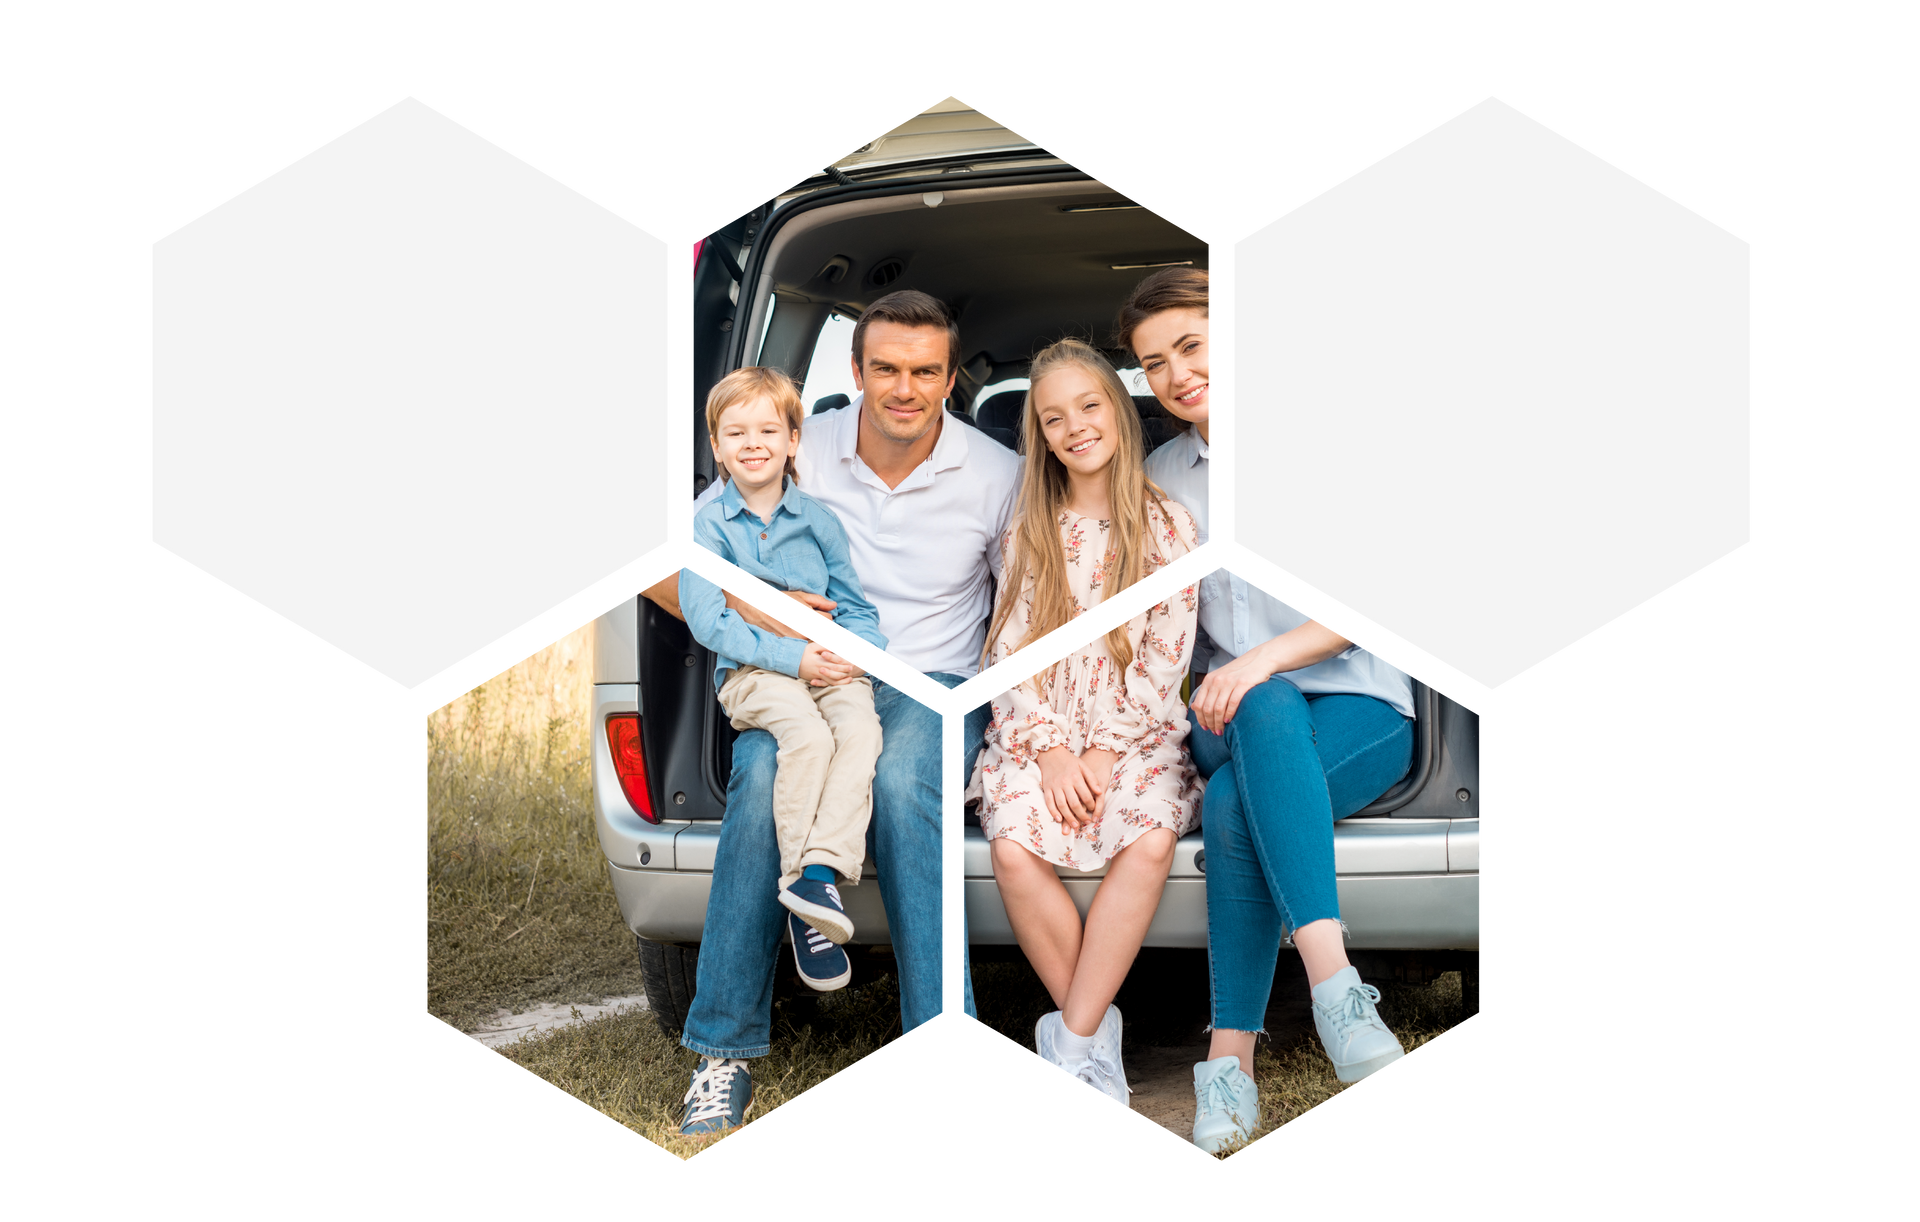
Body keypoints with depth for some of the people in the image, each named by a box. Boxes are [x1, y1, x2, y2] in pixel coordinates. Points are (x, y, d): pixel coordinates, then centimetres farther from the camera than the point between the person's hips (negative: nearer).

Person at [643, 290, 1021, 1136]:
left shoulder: (997, 476, 2)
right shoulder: (795, 454, 2)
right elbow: (662, 570, 4)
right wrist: (742, 605, -16)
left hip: (932, 687, -1)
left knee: (900, 778, -39)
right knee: (765, 776, -36)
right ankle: (728, 1049, -28)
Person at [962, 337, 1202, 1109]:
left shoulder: (1169, 527, 3)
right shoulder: (1027, 533, 8)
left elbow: (1165, 657, -2)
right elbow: (1011, 651, 3)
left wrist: (1107, 750, -13)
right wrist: (1050, 750, -12)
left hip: (1135, 728, -1)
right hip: (1038, 728, 1)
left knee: (1150, 842, -31)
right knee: (1015, 849, -28)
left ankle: (1070, 1043, -24)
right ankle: (1095, 1029, -13)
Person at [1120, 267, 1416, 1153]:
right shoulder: (1163, 477, 13)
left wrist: (1264, 657, -22)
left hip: (1359, 702, -3)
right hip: (1238, 712, 3)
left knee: (1233, 804, -36)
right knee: (1270, 708, -37)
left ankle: (1231, 1058, -36)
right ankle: (1333, 985, -47)